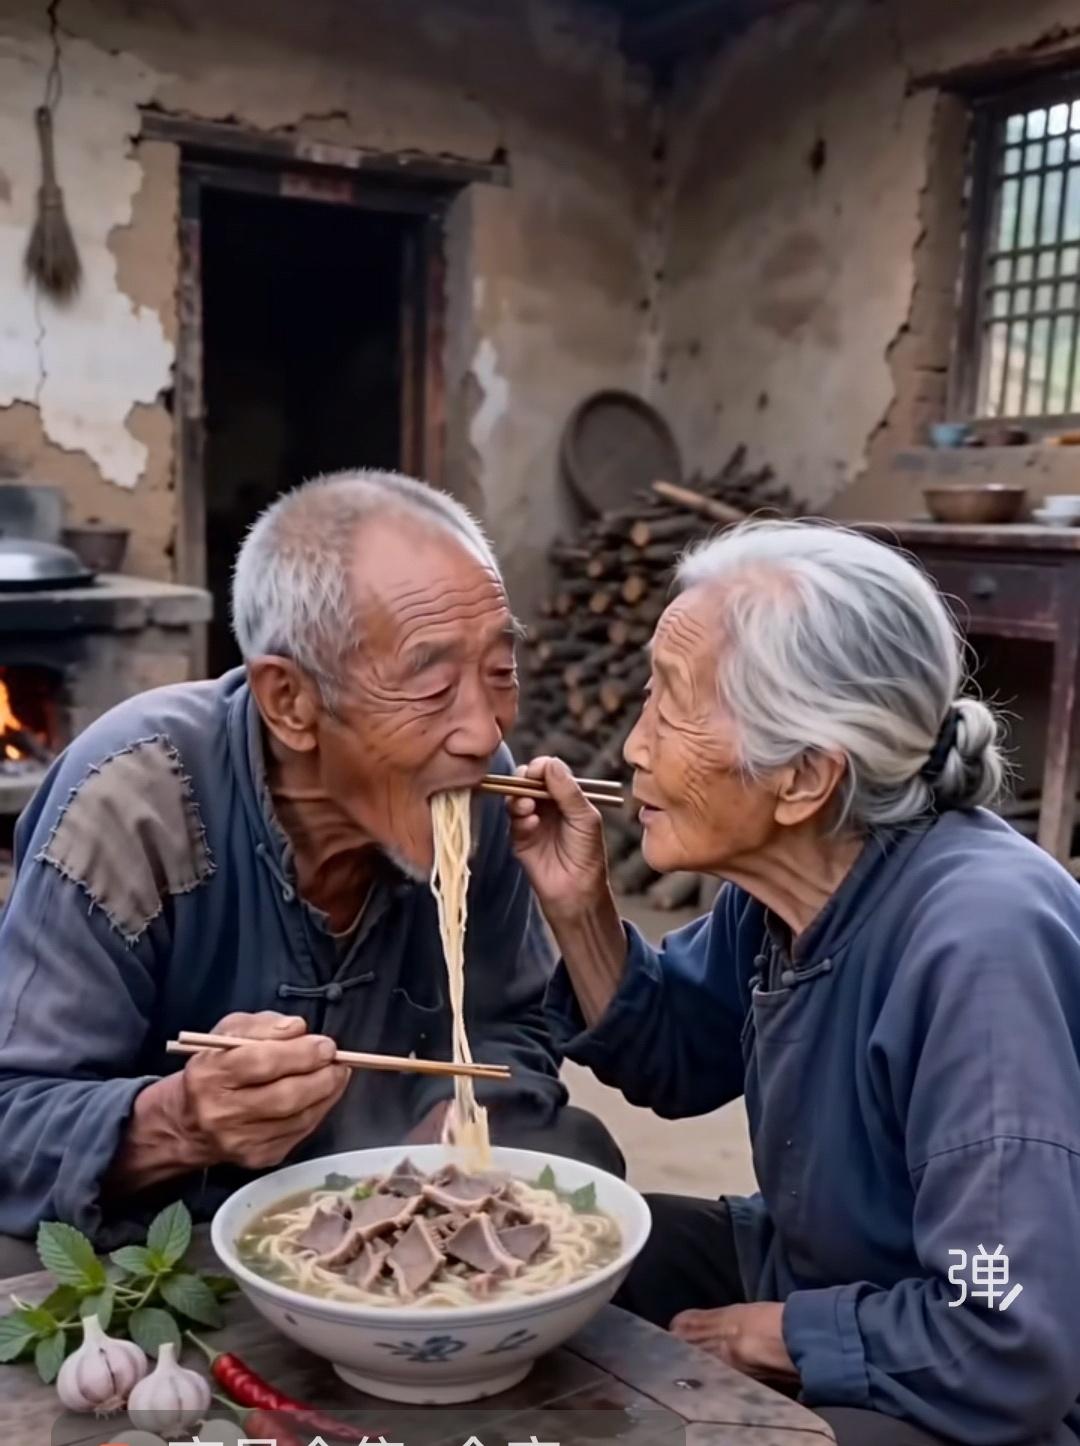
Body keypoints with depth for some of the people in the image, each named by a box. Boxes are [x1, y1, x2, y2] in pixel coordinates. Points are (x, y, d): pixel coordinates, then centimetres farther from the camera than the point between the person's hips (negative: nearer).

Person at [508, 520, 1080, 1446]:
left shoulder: (977, 944, -35)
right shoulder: (783, 875, -8)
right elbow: (674, 1065, 8)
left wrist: (777, 1335, -18)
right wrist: (581, 910, -9)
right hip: (816, 1274, 8)